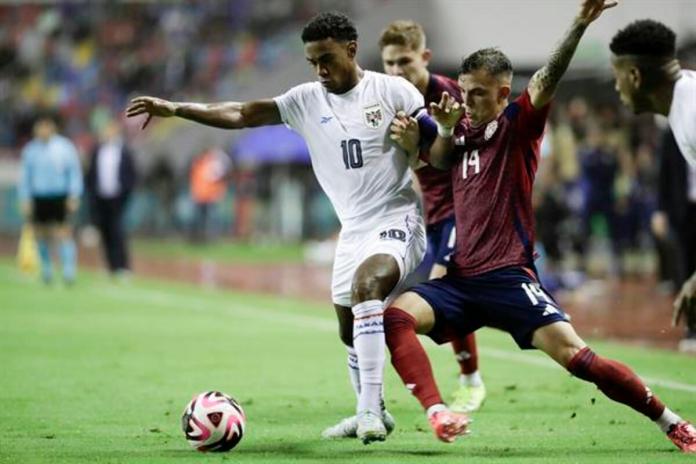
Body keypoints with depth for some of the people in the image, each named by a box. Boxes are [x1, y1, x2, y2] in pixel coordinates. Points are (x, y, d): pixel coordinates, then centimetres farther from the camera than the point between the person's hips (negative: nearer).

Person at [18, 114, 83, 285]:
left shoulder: (65, 147, -3)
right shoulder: (30, 150, 6)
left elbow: (74, 173, 1)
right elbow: (25, 176, 11)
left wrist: (74, 196, -6)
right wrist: (25, 200, 5)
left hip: (60, 198, -3)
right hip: (38, 198, 3)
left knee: (63, 233, -12)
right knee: (42, 235, 7)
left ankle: (69, 270, -14)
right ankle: (46, 268, 24)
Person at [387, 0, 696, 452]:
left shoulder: (518, 125, -3)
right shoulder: (463, 131, 14)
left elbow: (547, 81, -19)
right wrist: (444, 129, 5)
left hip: (509, 277, -6)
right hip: (461, 278, 6)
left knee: (575, 355, -18)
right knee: (395, 317, -20)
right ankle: (438, 414, -32)